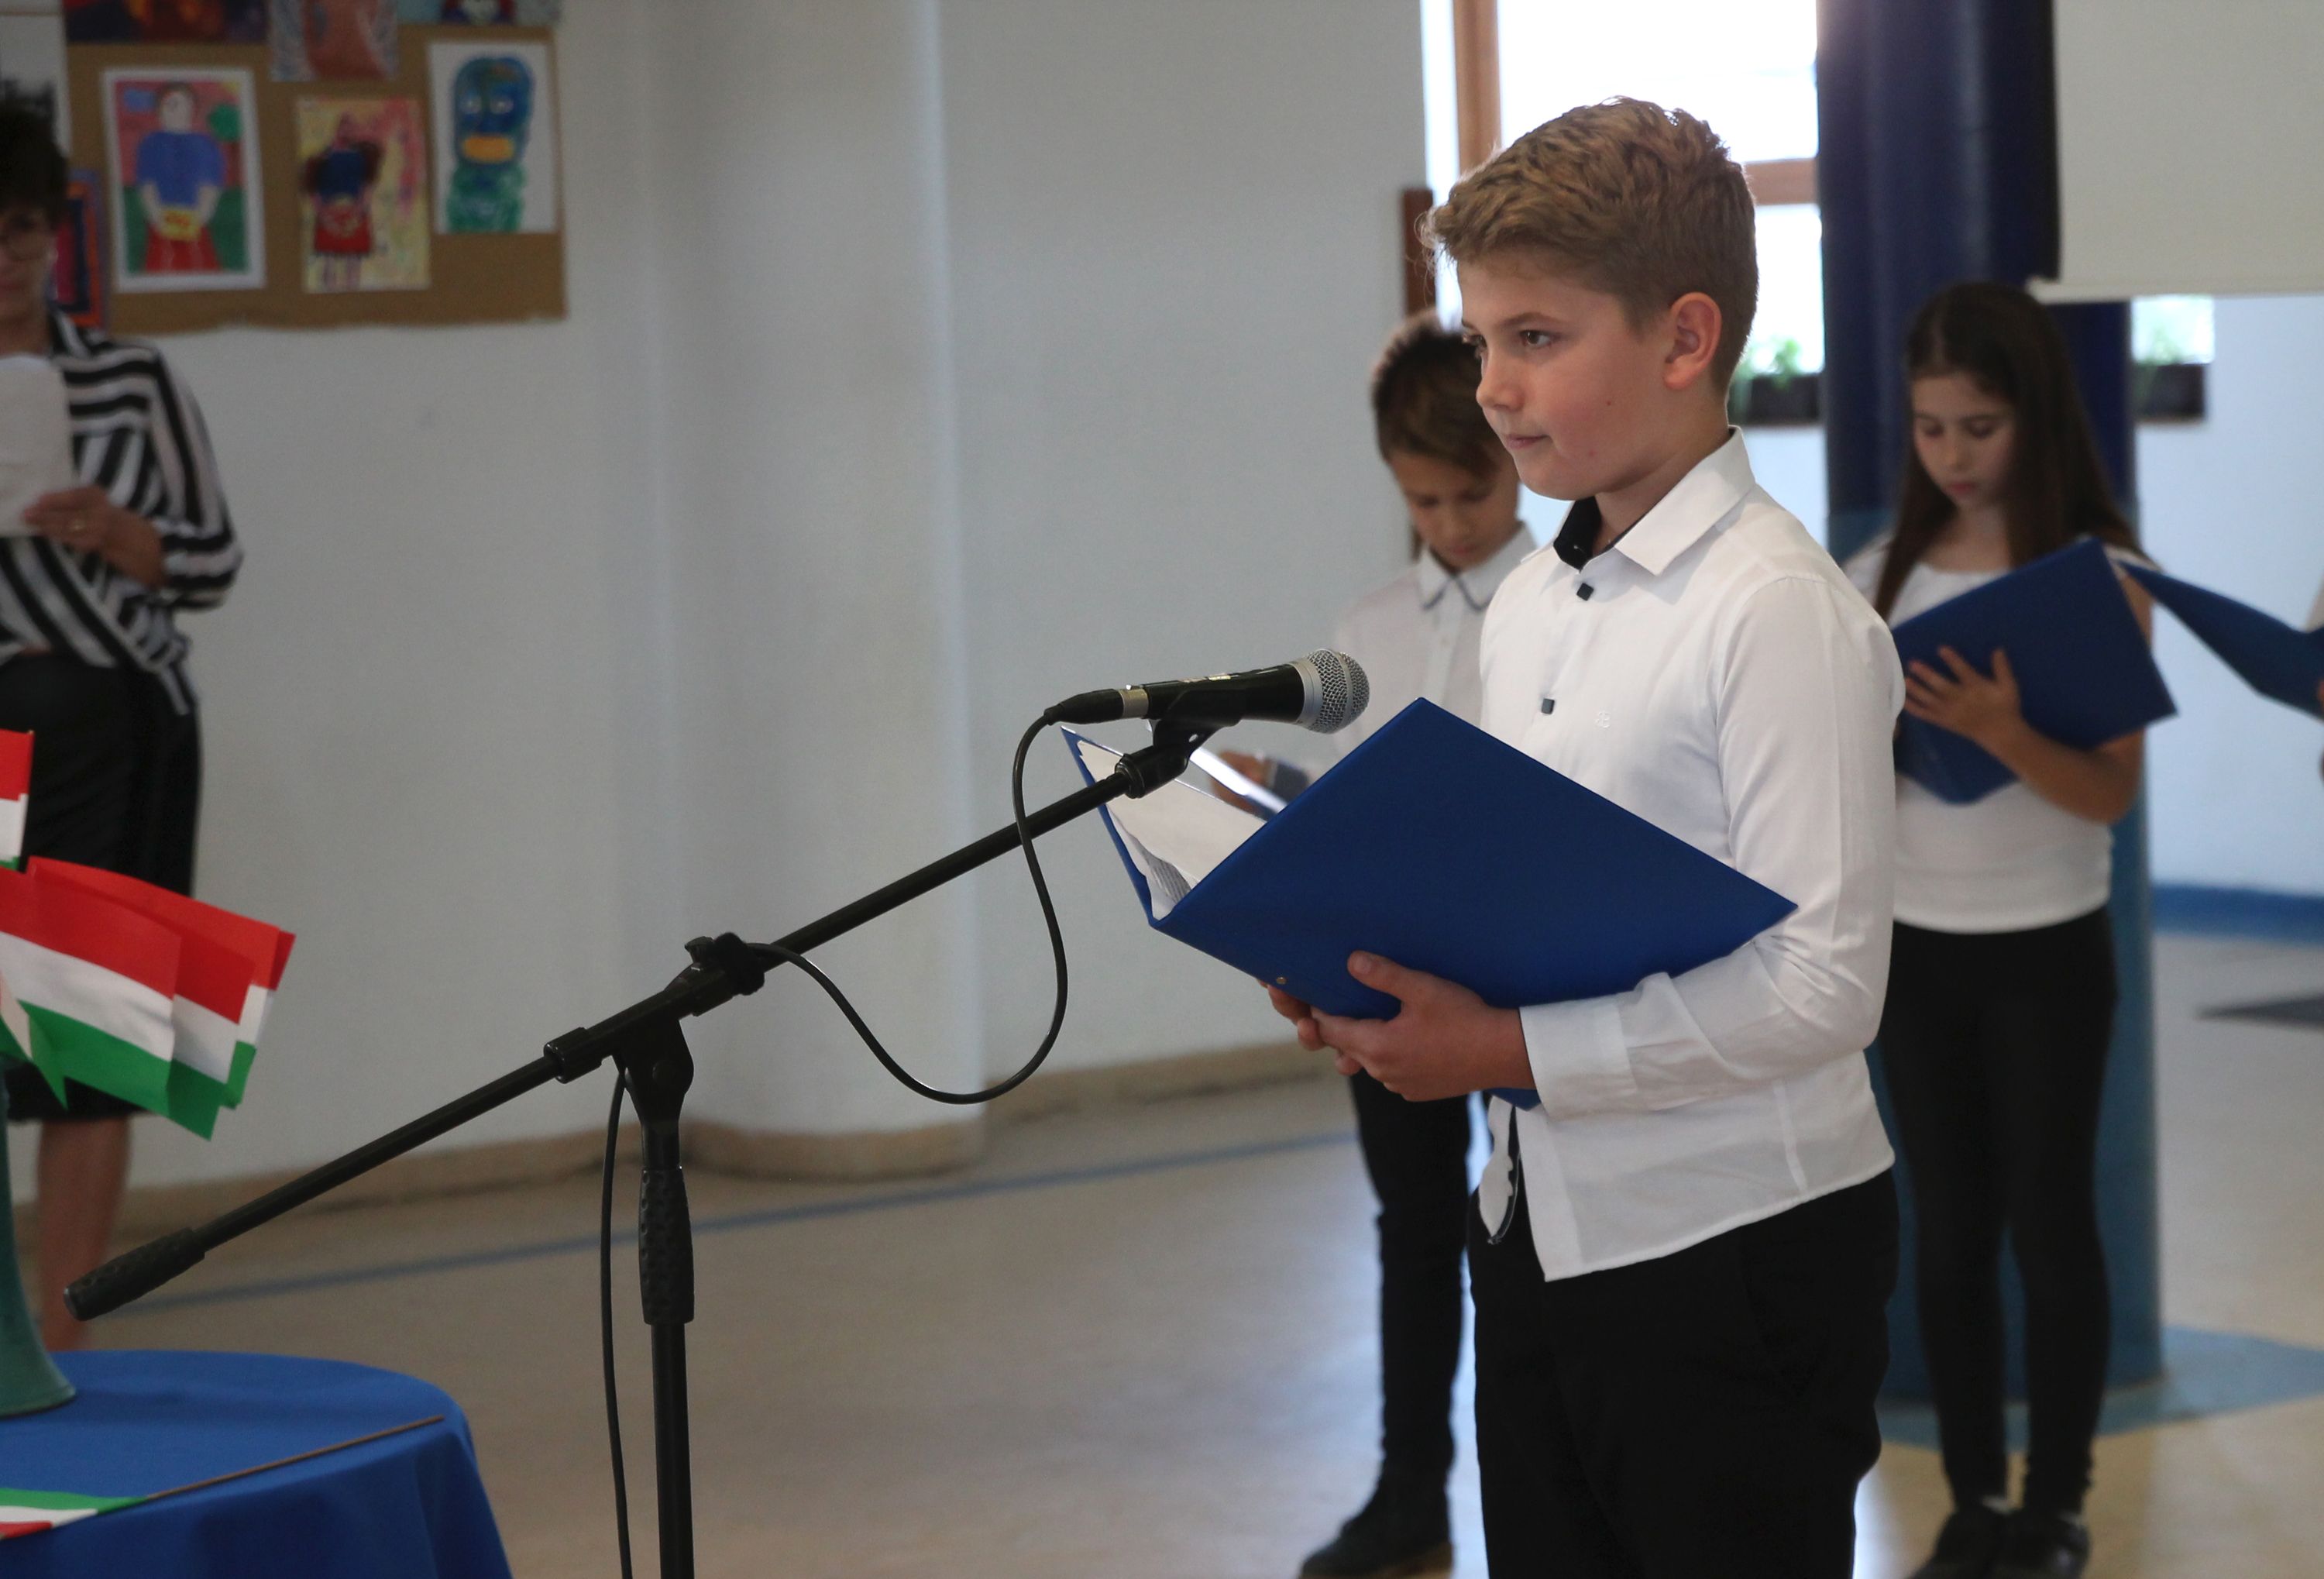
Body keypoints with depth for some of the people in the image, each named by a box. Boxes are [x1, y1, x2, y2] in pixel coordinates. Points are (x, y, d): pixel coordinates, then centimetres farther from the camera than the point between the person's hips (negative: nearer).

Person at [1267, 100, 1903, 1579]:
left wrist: (1512, 1049, -22)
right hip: (1539, 1230, 8)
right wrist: (1384, 973, -1)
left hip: (1731, 1251, -7)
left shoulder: (1782, 612, -16)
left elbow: (1824, 985, -21)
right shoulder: (1525, 608, 10)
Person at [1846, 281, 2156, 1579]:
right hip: (1914, 944, 4)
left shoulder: (2100, 579, -9)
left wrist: (1999, 731, -32)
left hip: (2047, 949, -4)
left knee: (2051, 1225, 4)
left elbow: (2113, 793, -16)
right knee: (1951, 1230, 9)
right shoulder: (1884, 575, 3)